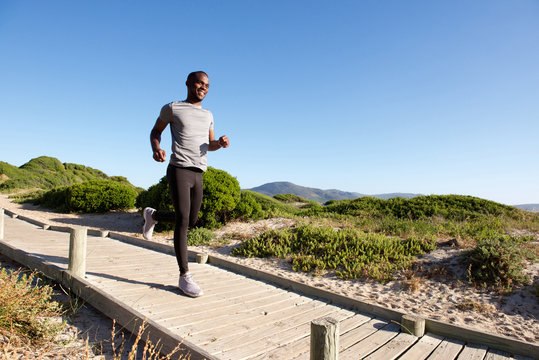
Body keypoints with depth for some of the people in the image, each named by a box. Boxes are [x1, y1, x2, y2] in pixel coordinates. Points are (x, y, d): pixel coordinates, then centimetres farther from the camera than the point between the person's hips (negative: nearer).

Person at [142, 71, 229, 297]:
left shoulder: (207, 115, 20)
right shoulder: (172, 108, 7)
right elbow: (156, 131, 15)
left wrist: (221, 143, -2)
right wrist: (156, 149, -7)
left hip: (198, 174, 6)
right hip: (178, 169, -6)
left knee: (191, 221, 12)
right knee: (183, 220, -13)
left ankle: (153, 215, 39)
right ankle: (184, 276, -5)